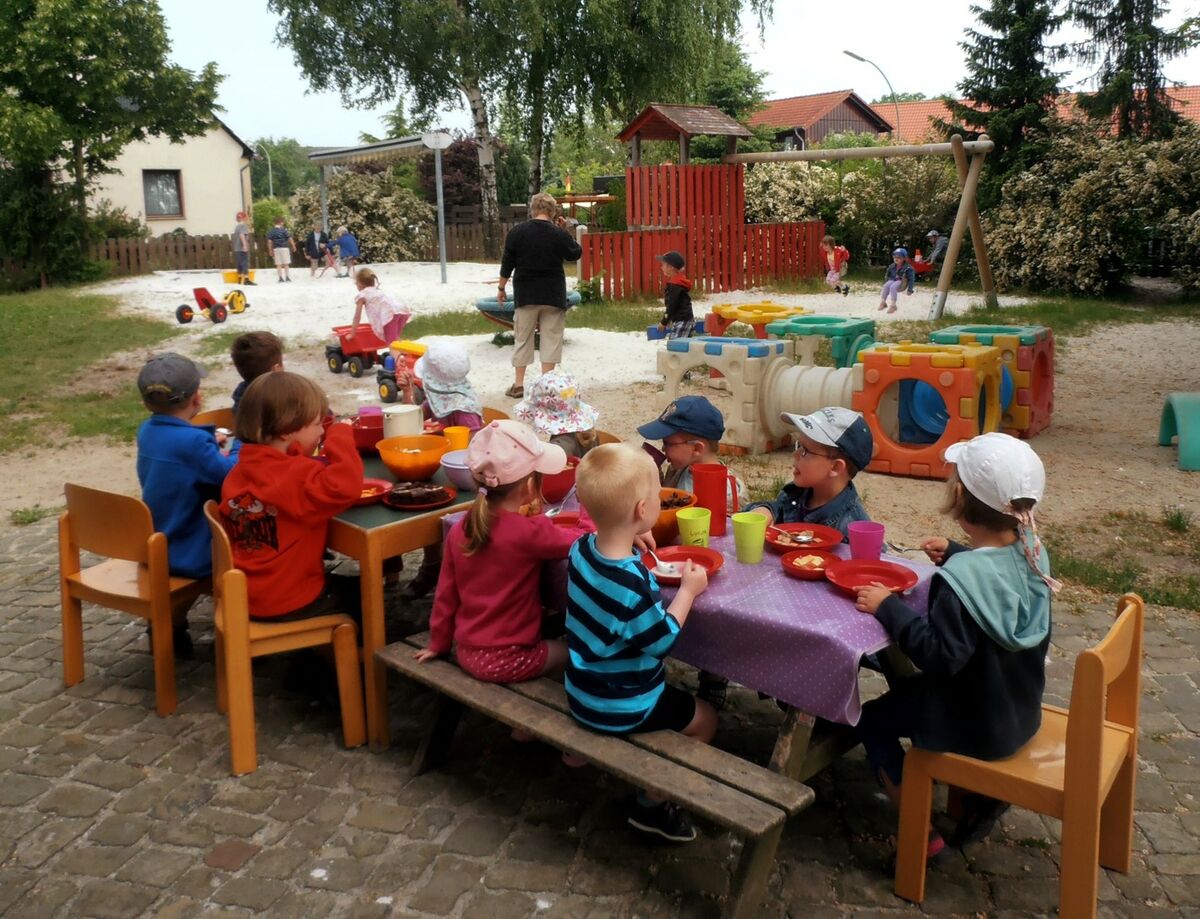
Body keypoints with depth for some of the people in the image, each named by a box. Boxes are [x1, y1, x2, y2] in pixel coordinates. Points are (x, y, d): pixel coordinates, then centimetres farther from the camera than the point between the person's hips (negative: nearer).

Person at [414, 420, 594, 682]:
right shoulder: (531, 531, -24)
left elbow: (446, 593, 4)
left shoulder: (460, 530, -5)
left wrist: (439, 644, 17)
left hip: (466, 652, 6)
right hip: (507, 661, -6)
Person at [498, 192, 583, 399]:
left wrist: (501, 288, 11)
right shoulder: (559, 234, -7)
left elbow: (507, 264, 0)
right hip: (553, 296, -1)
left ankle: (518, 385, 10)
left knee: (522, 339, 9)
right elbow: (575, 254, 10)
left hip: (525, 295, 1)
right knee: (551, 339, 4)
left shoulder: (516, 232, -4)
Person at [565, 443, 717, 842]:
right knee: (705, 720, 14)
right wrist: (688, 590, -10)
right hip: (621, 708, -7)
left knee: (670, 687, 32)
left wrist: (630, 541, -3)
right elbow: (662, 640, -20)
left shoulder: (582, 549, -12)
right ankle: (651, 803, 20)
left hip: (583, 691, 8)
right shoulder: (631, 585, -35)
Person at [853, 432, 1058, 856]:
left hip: (976, 725, -8)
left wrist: (889, 608, -24)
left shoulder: (959, 581, -32)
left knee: (871, 718, 11)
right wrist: (956, 554, 15)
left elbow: (940, 656, -31)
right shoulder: (1031, 552, -8)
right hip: (1021, 712, 8)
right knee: (907, 690, 29)